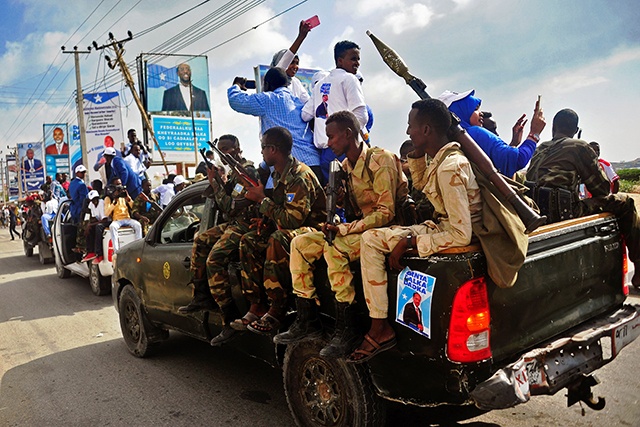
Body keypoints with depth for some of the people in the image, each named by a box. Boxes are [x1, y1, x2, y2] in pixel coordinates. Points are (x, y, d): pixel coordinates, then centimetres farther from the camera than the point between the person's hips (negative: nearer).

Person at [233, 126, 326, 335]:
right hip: (287, 229, 10)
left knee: (278, 240, -36)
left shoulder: (300, 177, -21)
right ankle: (256, 307, -5)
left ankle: (277, 311, -26)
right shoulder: (279, 175, 10)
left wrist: (262, 199, -17)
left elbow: (292, 220, -27)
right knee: (249, 241, -2)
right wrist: (263, 219, -5)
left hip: (314, 228, -10)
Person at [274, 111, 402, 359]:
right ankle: (307, 321, -4)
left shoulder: (380, 160, -15)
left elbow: (387, 212, -21)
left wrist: (344, 229, -25)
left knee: (334, 250, -33)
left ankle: (346, 331, -23)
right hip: (358, 227, 9)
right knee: (300, 243, -5)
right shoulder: (345, 166, 12)